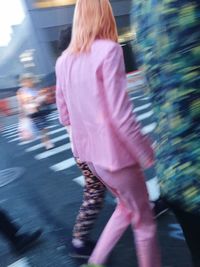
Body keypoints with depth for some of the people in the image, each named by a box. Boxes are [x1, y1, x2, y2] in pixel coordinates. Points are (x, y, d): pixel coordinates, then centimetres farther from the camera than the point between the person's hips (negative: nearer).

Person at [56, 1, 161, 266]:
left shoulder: (63, 60, 5)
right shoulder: (108, 50, -16)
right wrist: (145, 153, -10)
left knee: (127, 207, 27)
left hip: (88, 153, 7)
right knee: (144, 221, 14)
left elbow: (64, 116, 10)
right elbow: (121, 115, -21)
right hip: (114, 153, -7)